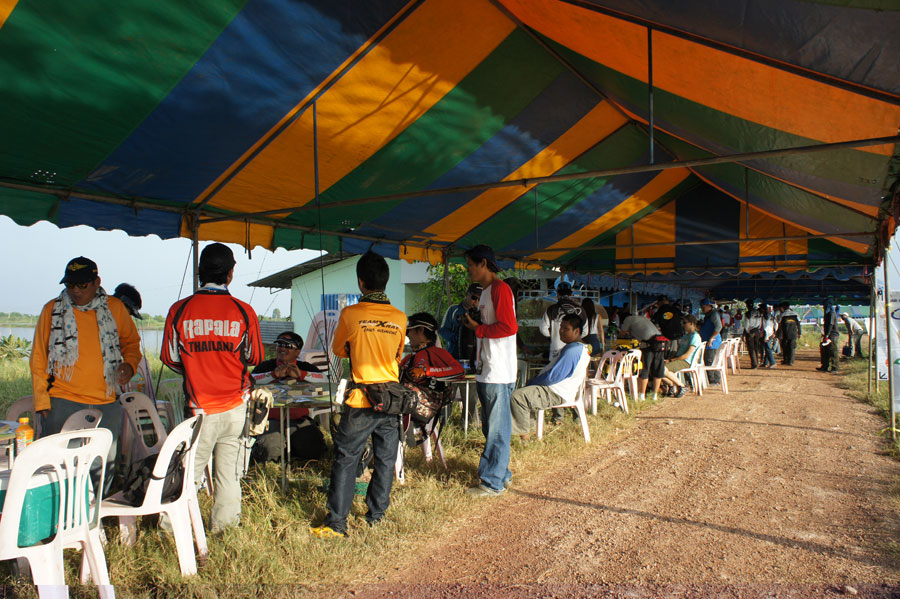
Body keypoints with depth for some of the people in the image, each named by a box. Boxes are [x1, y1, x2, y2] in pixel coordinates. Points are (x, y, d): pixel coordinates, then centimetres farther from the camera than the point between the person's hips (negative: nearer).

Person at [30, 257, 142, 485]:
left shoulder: (115, 308, 5)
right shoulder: (52, 310, 4)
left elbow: (132, 342, 18)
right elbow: (38, 359, 7)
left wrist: (130, 364, -4)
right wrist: (41, 400, 0)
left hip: (106, 404, 1)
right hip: (62, 403, -1)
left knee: (106, 464, 8)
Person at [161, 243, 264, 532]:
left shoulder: (179, 310, -6)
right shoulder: (244, 311, -7)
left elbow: (169, 358, 5)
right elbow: (254, 358, 4)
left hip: (200, 407, 0)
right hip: (236, 405, 0)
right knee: (229, 469, 11)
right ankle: (223, 522, 22)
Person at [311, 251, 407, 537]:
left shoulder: (350, 314, -11)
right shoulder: (400, 318, 0)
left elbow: (338, 349, 6)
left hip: (360, 403, -3)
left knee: (345, 461, 7)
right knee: (385, 460, 13)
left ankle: (336, 523, 11)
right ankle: (376, 516, 24)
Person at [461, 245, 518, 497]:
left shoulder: (500, 289, -12)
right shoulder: (486, 291, 19)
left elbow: (509, 327, -20)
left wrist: (478, 329, -12)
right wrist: (473, 323, 11)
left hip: (499, 373, -10)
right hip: (486, 371, 10)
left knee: (497, 429, -2)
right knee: (490, 426, 16)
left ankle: (493, 482, 5)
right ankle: (501, 473, 27)